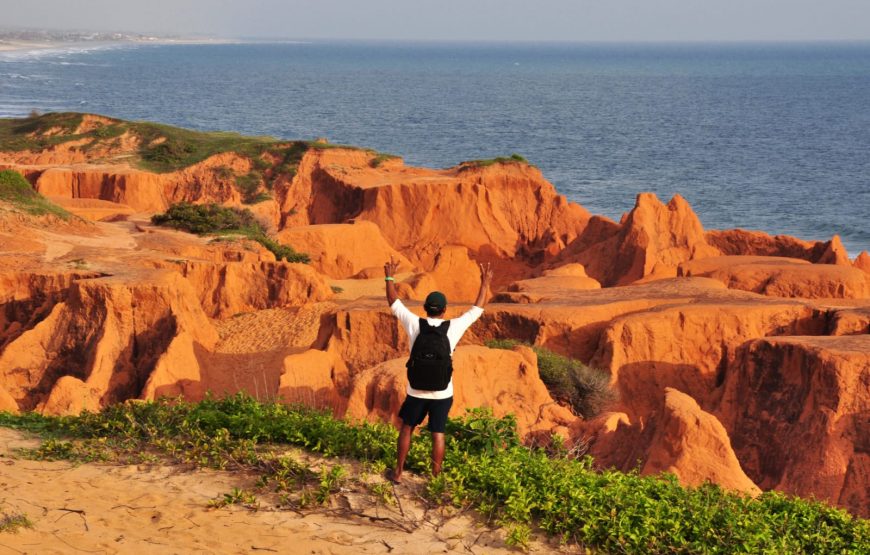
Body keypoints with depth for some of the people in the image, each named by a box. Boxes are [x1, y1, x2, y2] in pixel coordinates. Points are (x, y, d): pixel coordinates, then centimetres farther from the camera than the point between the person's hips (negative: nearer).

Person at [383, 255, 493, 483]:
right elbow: (477, 309, 2)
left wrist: (389, 278, 15)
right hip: (442, 393, 0)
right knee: (438, 434, 11)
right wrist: (485, 283, 13)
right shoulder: (454, 327, -12)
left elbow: (393, 302, 2)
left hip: (416, 392, 1)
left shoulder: (414, 324, -12)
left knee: (407, 428, 18)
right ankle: (435, 478, 17)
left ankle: (397, 472, 24)